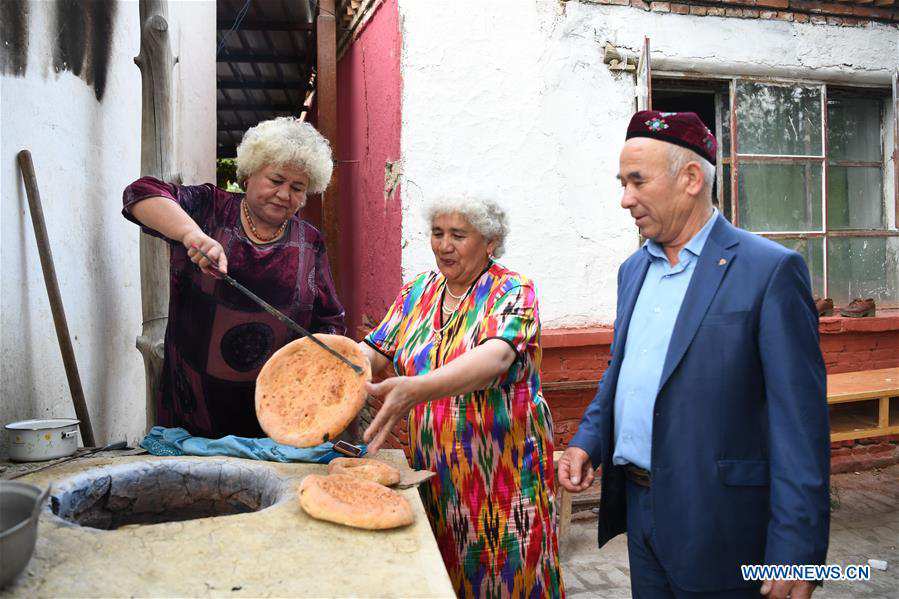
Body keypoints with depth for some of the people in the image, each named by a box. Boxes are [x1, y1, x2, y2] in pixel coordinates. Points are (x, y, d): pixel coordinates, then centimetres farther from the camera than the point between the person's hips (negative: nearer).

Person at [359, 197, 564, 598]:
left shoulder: (512, 291, -10)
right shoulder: (417, 291, 7)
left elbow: (496, 356, -28)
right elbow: (374, 352, 3)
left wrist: (417, 389, -44)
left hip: (500, 469, -4)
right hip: (432, 467, 4)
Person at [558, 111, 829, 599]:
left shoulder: (770, 270, -13)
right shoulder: (633, 269, 9)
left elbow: (799, 423, -16)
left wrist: (796, 555, -17)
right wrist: (587, 441, 1)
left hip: (714, 523, -6)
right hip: (637, 504, 6)